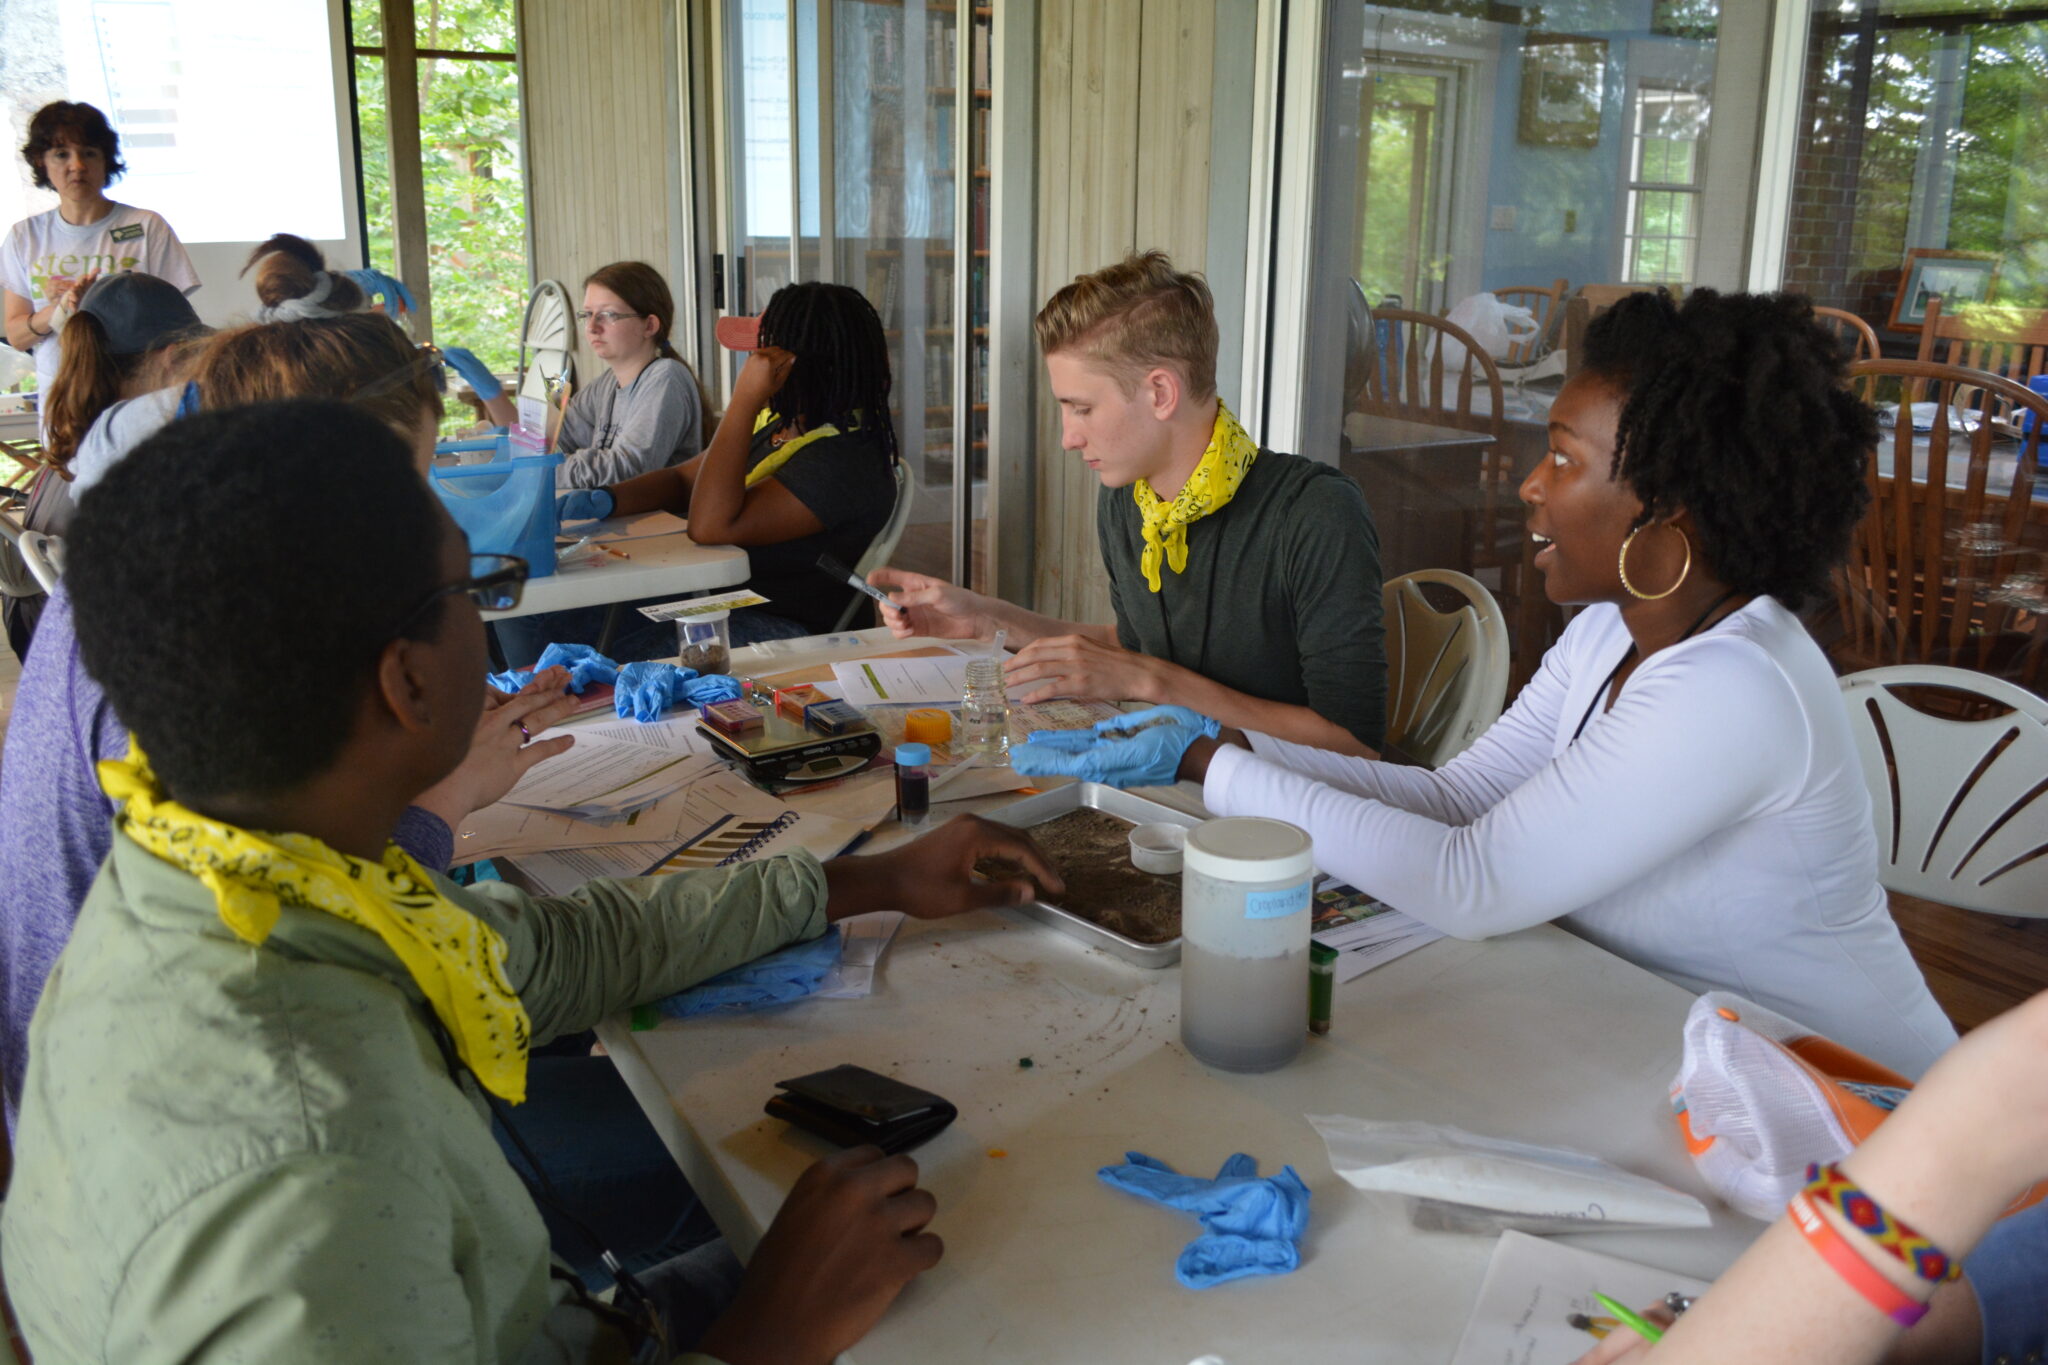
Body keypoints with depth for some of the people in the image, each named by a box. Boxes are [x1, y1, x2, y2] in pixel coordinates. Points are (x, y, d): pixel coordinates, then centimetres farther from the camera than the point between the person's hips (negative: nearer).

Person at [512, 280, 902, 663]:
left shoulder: (842, 460, -22)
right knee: (527, 615, 2)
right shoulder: (777, 421, 7)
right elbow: (682, 479, 18)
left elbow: (711, 526, -29)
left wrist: (744, 401, -27)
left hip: (774, 627, -9)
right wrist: (602, 501, -2)